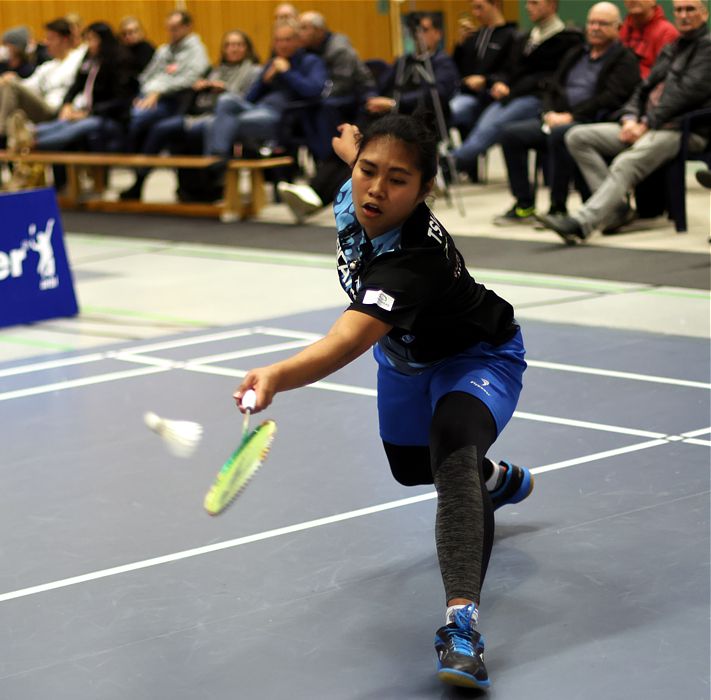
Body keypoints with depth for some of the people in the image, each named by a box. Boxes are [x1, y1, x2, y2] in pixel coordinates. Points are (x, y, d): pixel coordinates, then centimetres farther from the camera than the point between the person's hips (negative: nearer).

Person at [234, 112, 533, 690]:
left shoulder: (415, 260, -46)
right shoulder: (356, 199, -26)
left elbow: (346, 342, -61)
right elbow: (351, 140, 1)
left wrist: (278, 376, -77)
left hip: (476, 357, -8)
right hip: (407, 356, 9)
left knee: (453, 452, -38)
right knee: (410, 466, 29)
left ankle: (463, 623, -48)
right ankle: (496, 479, 64)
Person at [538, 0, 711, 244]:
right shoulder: (670, 50, 27)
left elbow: (687, 91, -13)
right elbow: (645, 87, 24)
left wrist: (647, 124, -16)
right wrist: (630, 118, 2)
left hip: (684, 130, -9)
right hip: (648, 127, 9)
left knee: (625, 164, -34)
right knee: (577, 137, -5)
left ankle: (580, 224, -46)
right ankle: (618, 208, -14)